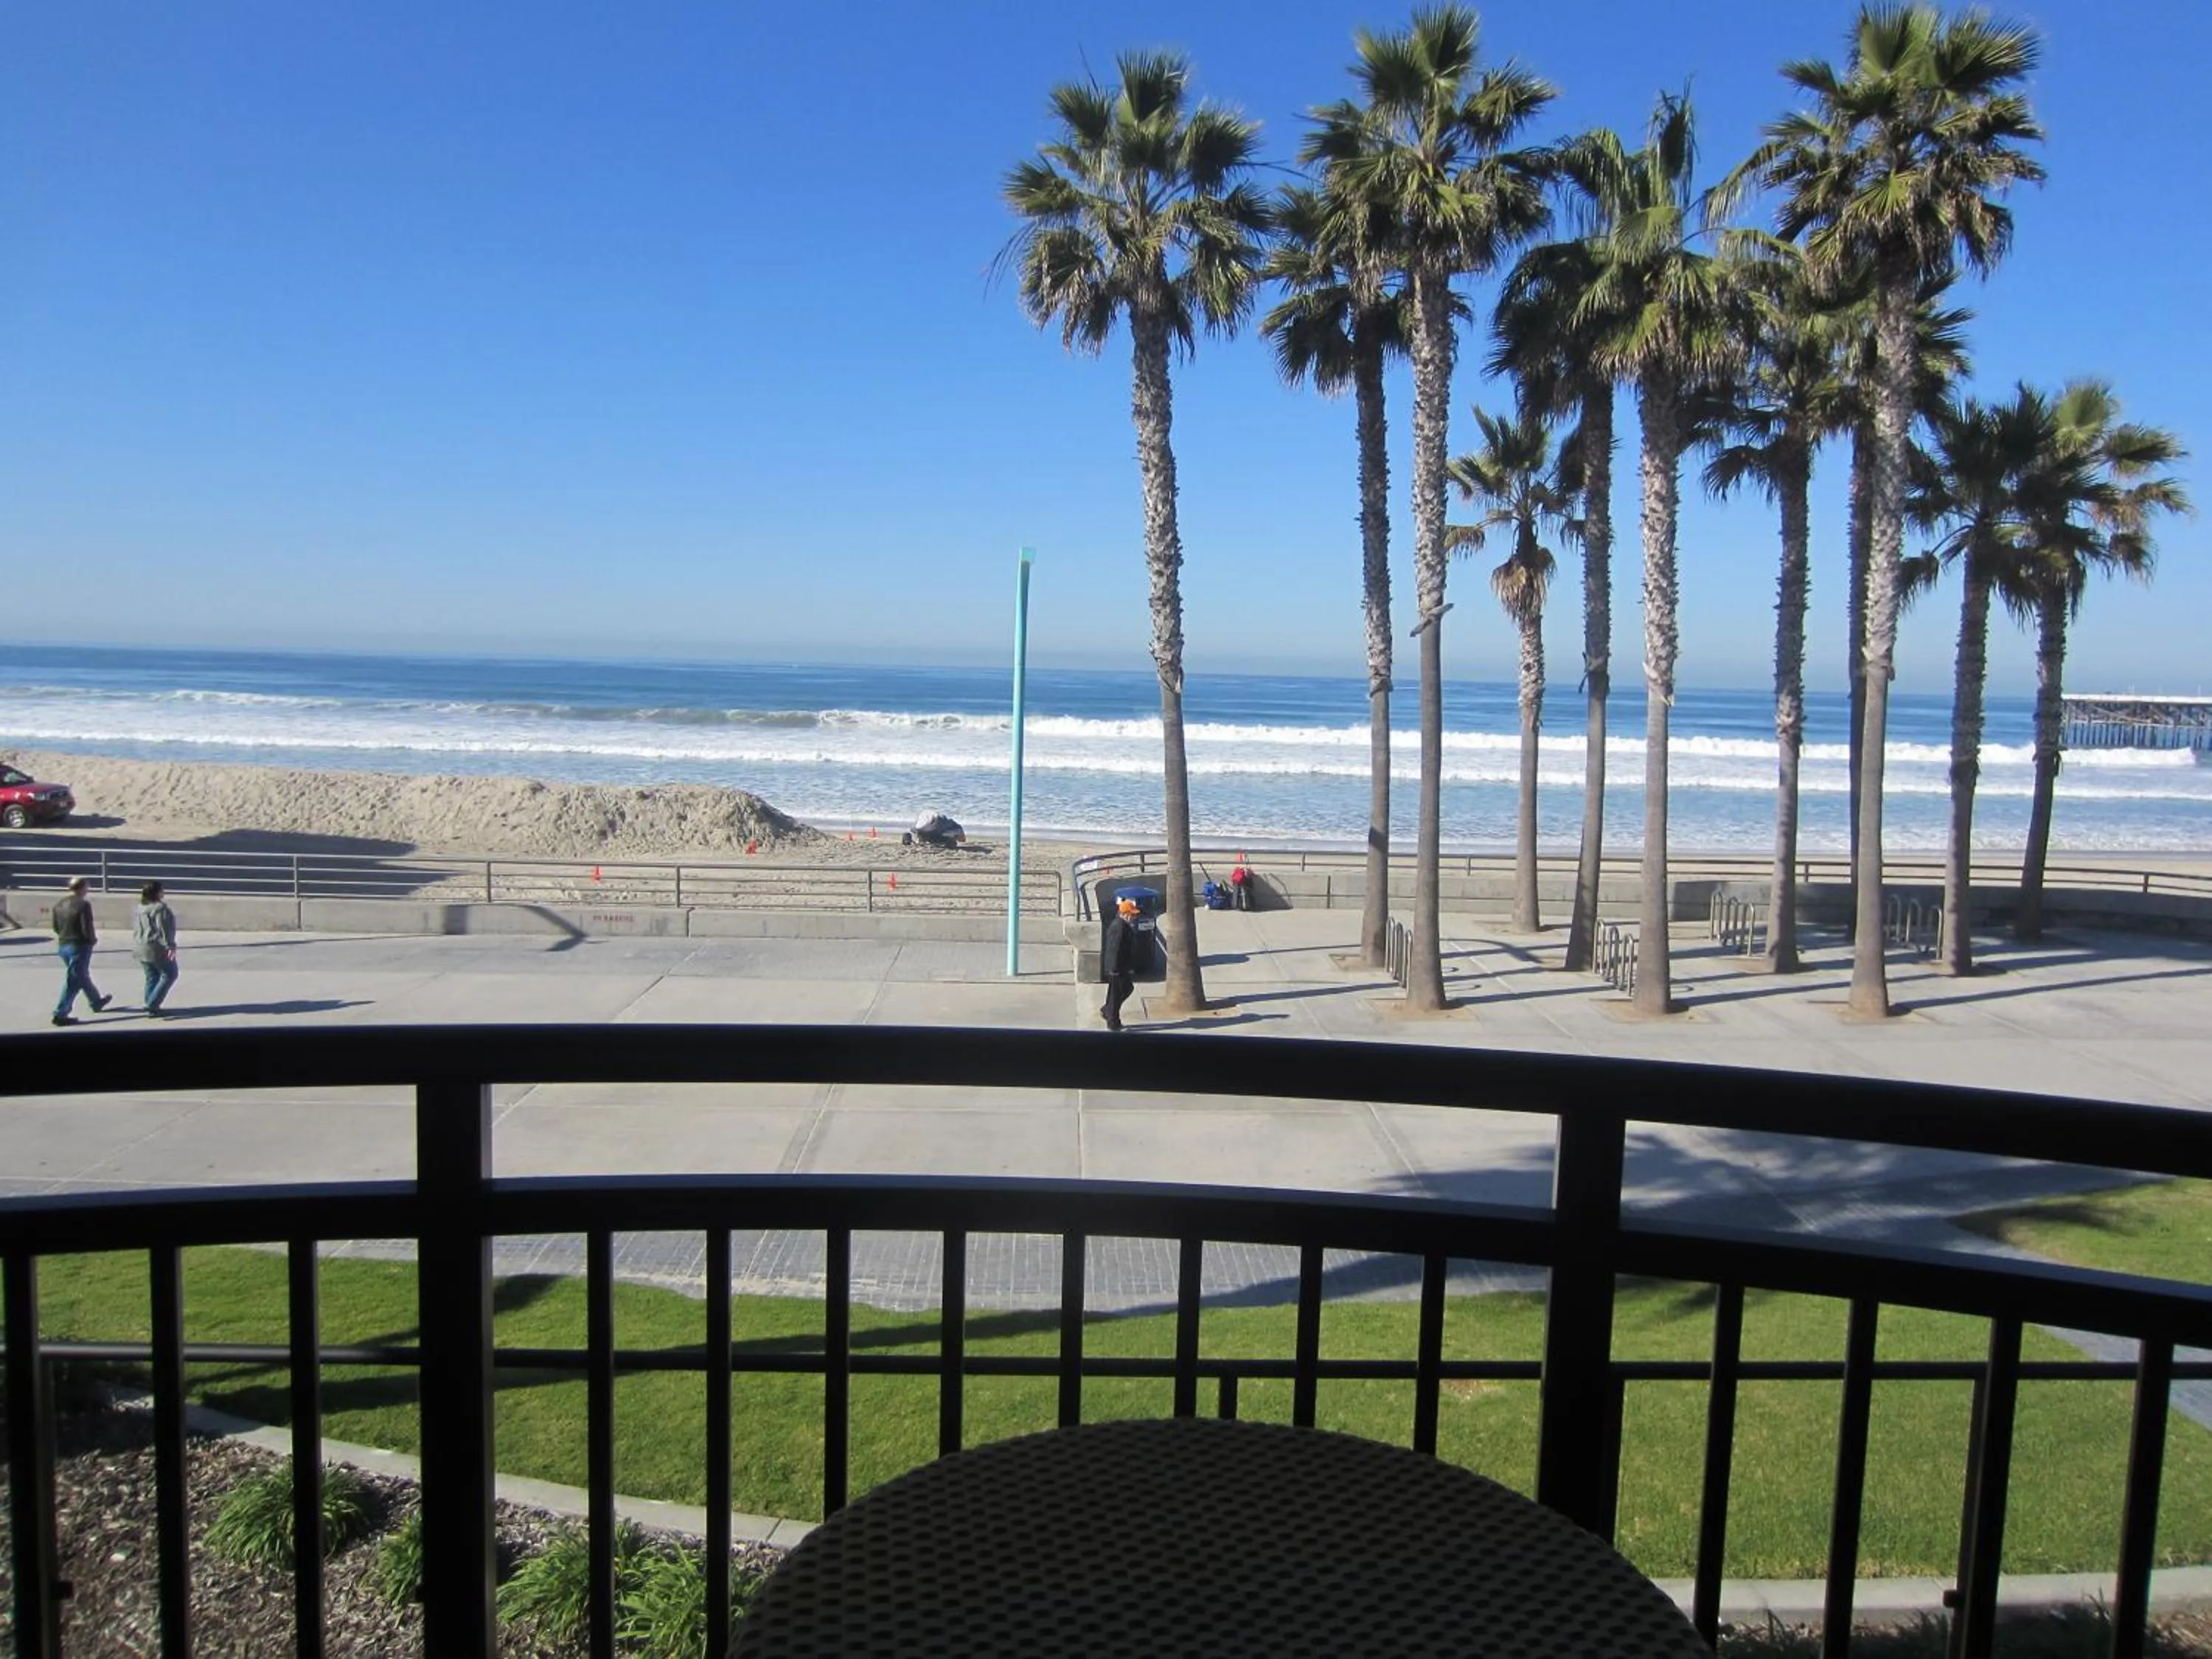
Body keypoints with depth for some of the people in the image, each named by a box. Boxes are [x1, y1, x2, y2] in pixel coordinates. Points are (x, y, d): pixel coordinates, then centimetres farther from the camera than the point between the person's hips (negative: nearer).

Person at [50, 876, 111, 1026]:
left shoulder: (59, 904, 4)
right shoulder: (83, 905, -18)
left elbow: (56, 928, 10)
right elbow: (87, 929, -21)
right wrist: (94, 939, -2)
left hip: (63, 945, 8)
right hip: (79, 946, -8)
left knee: (83, 976, 24)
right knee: (74, 981, -1)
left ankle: (96, 1002, 41)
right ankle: (60, 1014, -2)